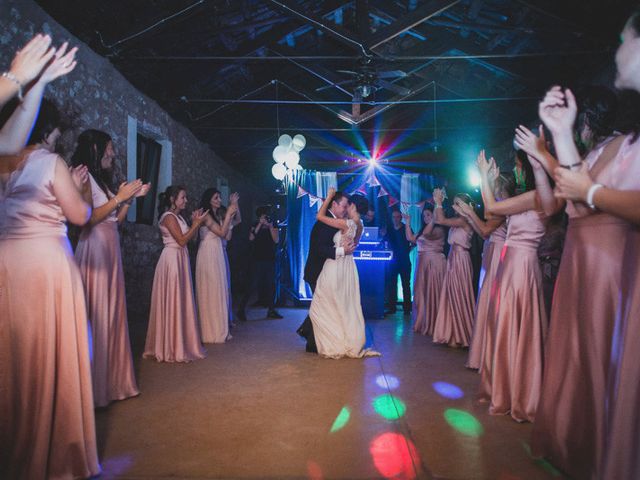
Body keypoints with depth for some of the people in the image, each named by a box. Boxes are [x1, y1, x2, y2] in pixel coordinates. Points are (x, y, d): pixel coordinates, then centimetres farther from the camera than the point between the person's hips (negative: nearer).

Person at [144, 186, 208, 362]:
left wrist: (195, 222, 7)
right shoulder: (169, 217, -11)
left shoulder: (178, 217, 16)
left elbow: (189, 239, 14)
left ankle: (180, 344, 18)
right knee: (173, 302, -5)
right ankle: (172, 348, 3)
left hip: (180, 259, 9)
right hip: (172, 259, -9)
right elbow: (182, 240, -17)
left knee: (181, 301, 11)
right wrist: (197, 223, -13)